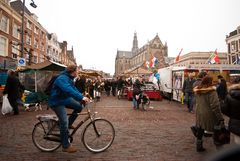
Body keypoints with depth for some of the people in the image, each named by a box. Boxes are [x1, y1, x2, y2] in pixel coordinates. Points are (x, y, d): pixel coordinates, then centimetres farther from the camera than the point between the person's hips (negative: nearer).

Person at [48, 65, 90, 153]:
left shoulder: (69, 79, 6)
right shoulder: (62, 78, -26)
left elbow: (74, 89, 7)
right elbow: (69, 90, -41)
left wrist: (82, 97, -4)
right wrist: (82, 97, -46)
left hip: (65, 99, 9)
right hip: (57, 102, -9)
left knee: (79, 106, -4)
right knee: (64, 122, -12)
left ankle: (69, 124, 14)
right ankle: (66, 146, -1)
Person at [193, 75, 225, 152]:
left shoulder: (197, 91, 3)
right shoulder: (211, 91, -19)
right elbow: (215, 106, -21)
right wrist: (220, 118, -17)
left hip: (199, 115, 7)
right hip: (209, 115, -7)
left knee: (200, 131, 16)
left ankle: (199, 147, 27)